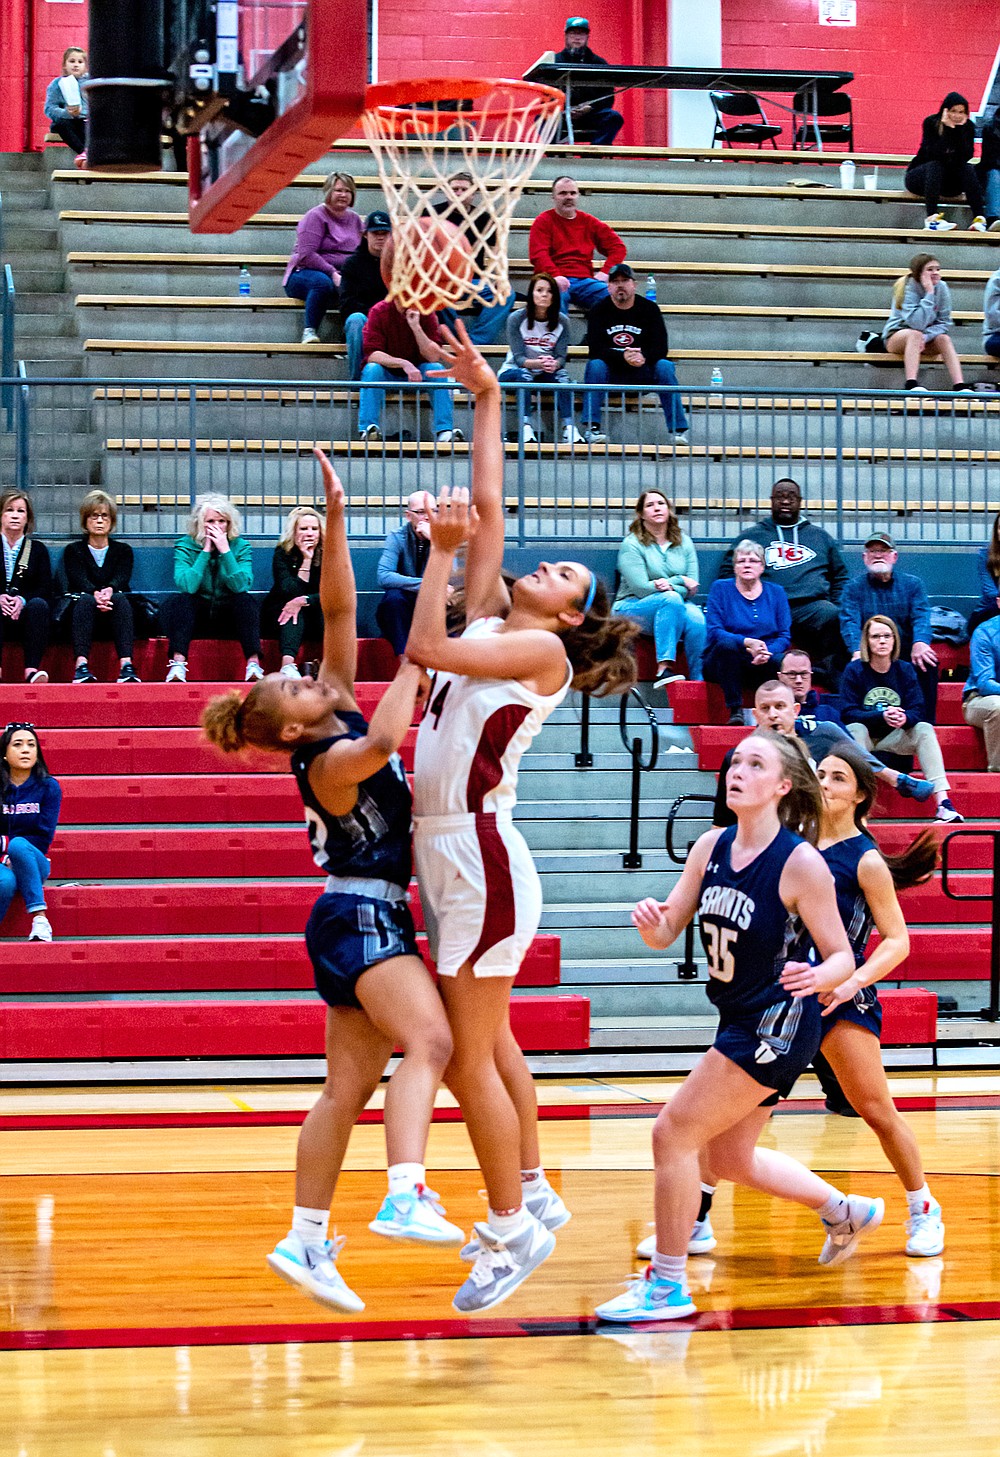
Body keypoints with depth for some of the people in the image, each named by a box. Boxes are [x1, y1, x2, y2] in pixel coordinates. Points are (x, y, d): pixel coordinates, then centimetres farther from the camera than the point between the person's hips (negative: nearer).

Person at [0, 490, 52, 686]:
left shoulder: (38, 549, 15)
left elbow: (45, 589, 4)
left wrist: (22, 600, -17)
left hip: (25, 615, 1)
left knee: (39, 604, -33)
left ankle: (32, 669, -43)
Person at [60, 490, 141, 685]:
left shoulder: (123, 550, 18)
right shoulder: (73, 551, 15)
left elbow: (121, 579, -3)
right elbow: (80, 580, -6)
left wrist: (110, 591, -29)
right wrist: (96, 595, -30)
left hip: (115, 615, 1)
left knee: (120, 598, -33)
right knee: (85, 600, -35)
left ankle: (126, 664, -51)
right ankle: (81, 664, -54)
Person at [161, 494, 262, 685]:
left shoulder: (240, 546, -3)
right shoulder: (185, 546, -6)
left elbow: (241, 586, -19)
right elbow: (186, 586, -22)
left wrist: (225, 551, -22)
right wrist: (206, 552, -20)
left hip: (229, 617, 0)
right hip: (196, 618, 0)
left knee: (246, 599, -28)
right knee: (179, 601, -29)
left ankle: (253, 662, -37)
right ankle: (178, 663, -41)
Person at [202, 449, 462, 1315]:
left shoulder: (339, 707, 10)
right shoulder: (328, 762, -14)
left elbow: (339, 611, 5)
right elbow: (384, 742, -37)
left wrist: (336, 518, 0)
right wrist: (414, 669, -25)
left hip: (363, 919, 9)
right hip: (362, 918, -9)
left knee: (350, 1085, 7)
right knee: (427, 1043, -26)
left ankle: (306, 1240, 9)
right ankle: (407, 1197, -43)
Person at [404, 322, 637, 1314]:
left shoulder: (543, 650, -9)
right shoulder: (489, 623, 13)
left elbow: (425, 647, -19)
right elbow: (487, 510, 14)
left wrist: (444, 551, -12)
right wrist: (486, 401, 18)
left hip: (481, 855, -9)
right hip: (447, 856, 9)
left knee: (469, 1058, -5)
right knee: (488, 1041, 18)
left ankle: (510, 1227, 4)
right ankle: (532, 1192, 30)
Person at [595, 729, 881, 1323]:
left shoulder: (802, 862, -19)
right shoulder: (712, 847, 0)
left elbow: (843, 957, -13)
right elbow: (667, 933, 4)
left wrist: (818, 976, -36)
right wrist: (651, 922, -19)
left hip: (778, 1025, -8)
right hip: (740, 1020, 9)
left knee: (674, 1133, -12)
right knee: (730, 1158, 23)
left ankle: (667, 1285, -2)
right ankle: (846, 1211, 45)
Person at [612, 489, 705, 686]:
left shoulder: (684, 542, 12)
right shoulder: (632, 544, -2)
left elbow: (692, 587, 5)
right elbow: (640, 588, -12)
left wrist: (669, 585, -16)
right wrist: (681, 581, -9)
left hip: (674, 610, 4)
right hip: (633, 608, -4)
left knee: (695, 617, -31)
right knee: (670, 598, -36)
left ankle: (699, 681, -33)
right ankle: (664, 668, -46)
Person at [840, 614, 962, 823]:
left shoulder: (904, 670, 2)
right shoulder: (854, 671, -6)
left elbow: (918, 711, -6)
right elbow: (848, 713, -16)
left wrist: (904, 718, -31)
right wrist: (882, 716, -31)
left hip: (894, 739, 2)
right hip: (864, 737, -2)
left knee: (924, 729, -23)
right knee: (855, 729, -33)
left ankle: (943, 803, -35)